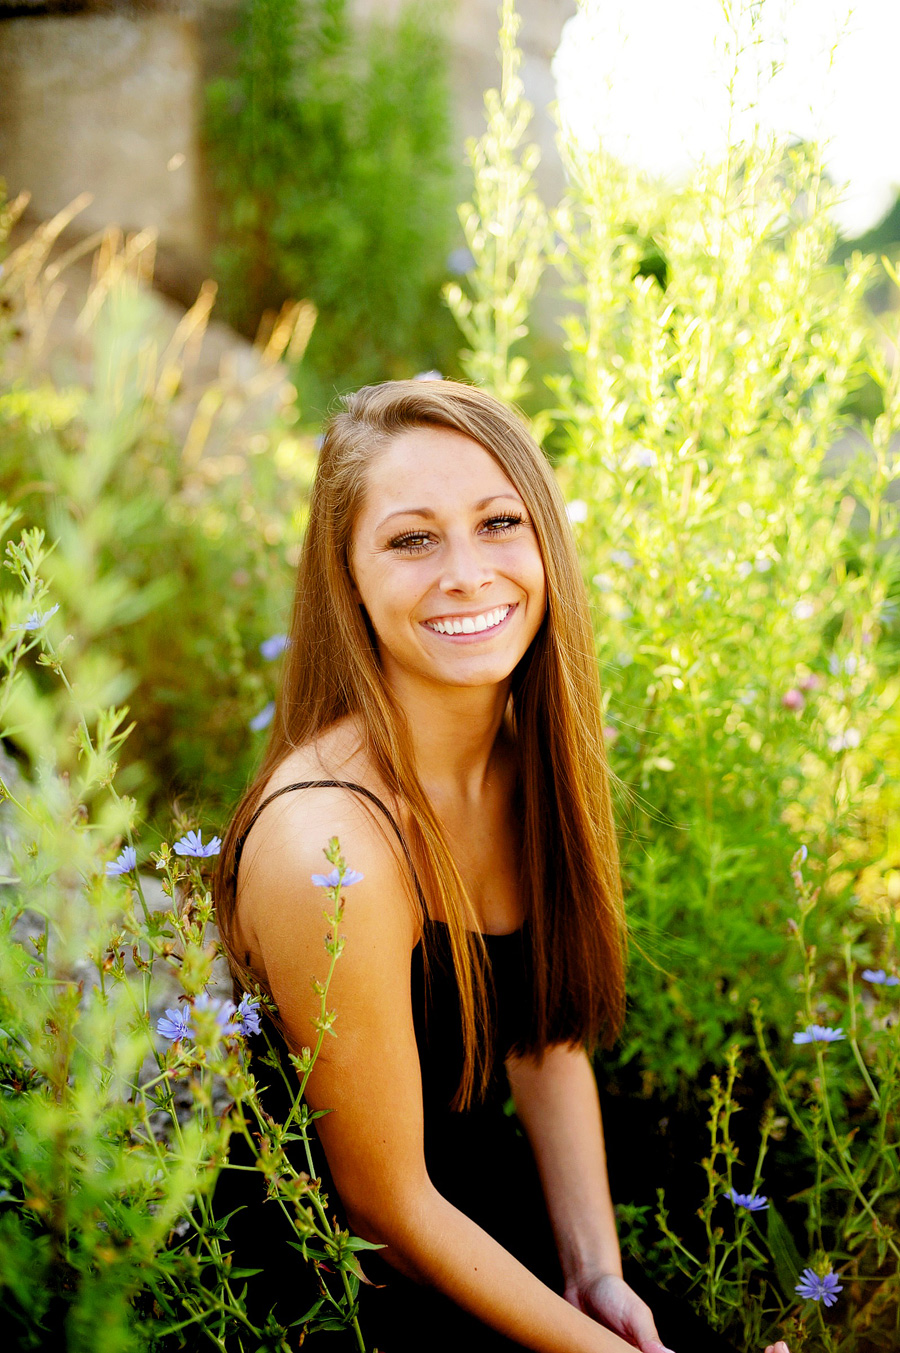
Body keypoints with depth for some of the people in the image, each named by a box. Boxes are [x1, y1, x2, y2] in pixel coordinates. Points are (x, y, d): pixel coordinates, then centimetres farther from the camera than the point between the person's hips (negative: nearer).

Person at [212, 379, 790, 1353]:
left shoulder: (532, 756, -7)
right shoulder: (327, 844, -30)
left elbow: (542, 1032, 5)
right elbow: (389, 1208, -19)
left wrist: (598, 1274, -3)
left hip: (493, 1210, 6)